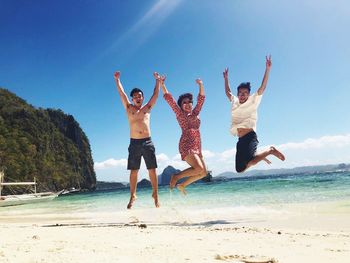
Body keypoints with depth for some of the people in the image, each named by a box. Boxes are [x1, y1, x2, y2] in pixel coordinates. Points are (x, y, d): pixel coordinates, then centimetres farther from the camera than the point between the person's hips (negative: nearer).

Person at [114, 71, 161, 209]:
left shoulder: (147, 108, 12)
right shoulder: (129, 108, 11)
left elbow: (156, 94, 13)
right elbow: (121, 93, 9)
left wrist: (158, 80, 14)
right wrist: (117, 79, 7)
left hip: (147, 142, 0)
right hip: (134, 143, 0)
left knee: (152, 170, 0)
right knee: (133, 171, 2)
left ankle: (155, 195, 9)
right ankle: (133, 196, 11)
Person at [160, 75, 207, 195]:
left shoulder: (195, 113, 18)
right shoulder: (180, 114, 5)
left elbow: (201, 98, 20)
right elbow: (169, 98, 2)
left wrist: (201, 85, 11)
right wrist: (162, 84, -2)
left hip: (197, 147, 7)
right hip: (186, 145, -7)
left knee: (203, 173, 6)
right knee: (199, 169, -22)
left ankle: (182, 185, 18)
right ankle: (176, 177, -4)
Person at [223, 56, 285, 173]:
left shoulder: (253, 101, 3)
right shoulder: (235, 102, 17)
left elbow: (263, 87, -4)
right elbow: (228, 92, 34)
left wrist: (267, 69, -8)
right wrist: (226, 79, 32)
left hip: (250, 136, -6)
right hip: (241, 140, 6)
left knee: (247, 161, -30)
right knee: (240, 168, 4)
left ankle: (270, 150, -4)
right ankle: (257, 155, 29)